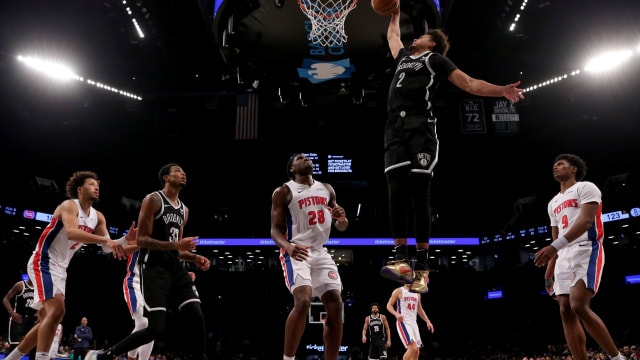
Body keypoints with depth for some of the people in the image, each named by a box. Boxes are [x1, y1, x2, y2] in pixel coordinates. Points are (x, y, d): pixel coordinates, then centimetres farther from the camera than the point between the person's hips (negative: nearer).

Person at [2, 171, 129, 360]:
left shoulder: (98, 217, 8)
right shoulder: (70, 206, -15)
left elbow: (107, 248, 7)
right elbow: (71, 232, -35)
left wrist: (126, 240, -12)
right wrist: (105, 239, -43)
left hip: (60, 268, 9)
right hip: (43, 263, -9)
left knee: (49, 319, 13)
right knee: (57, 310, -25)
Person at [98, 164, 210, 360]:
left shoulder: (184, 210, 18)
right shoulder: (153, 200, -6)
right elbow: (141, 240, -12)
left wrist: (195, 258, 5)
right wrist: (176, 245, -20)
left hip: (175, 268, 7)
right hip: (154, 268, -7)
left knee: (197, 318, -5)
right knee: (156, 328, -12)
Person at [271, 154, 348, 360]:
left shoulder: (327, 189, 14)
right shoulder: (284, 192, -1)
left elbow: (341, 227, 18)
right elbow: (275, 230, -6)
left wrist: (341, 218, -8)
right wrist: (288, 247, -28)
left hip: (321, 252, 6)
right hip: (296, 253, -5)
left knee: (335, 305, -3)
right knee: (303, 301, -24)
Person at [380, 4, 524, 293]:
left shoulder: (435, 59, 16)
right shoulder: (403, 57, 32)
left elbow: (469, 84, 10)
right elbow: (392, 35, 51)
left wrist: (501, 90, -2)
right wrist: (395, 12, 60)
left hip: (420, 129, -5)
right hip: (395, 130, 5)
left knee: (419, 197, -9)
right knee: (396, 194, -11)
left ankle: (422, 266, -7)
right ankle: (402, 260, -14)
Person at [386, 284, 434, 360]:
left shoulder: (417, 294, 17)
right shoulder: (398, 291, 0)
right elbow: (389, 305, -2)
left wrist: (428, 322, 15)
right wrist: (396, 314, -20)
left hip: (414, 323, 7)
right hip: (403, 322, -7)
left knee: (416, 352, 3)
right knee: (413, 348, -21)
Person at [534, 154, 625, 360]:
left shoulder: (585, 188, 1)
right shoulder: (553, 203, 24)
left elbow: (586, 221, -16)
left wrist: (555, 246, -29)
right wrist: (548, 275, 19)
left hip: (587, 250, -8)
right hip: (564, 256, 8)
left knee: (579, 307, -22)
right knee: (566, 312, -3)